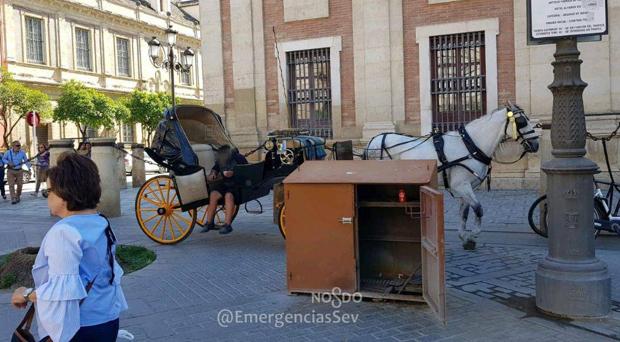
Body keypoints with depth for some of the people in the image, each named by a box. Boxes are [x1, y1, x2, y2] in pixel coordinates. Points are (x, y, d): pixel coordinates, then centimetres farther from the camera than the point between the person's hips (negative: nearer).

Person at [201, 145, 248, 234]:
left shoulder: (239, 158, -10)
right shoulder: (219, 160, 7)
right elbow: (215, 169, 24)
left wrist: (233, 173, -26)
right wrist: (213, 174, 0)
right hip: (225, 183, 6)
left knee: (229, 195, -34)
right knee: (213, 194, -20)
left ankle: (227, 225, -29)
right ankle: (209, 223, -12)